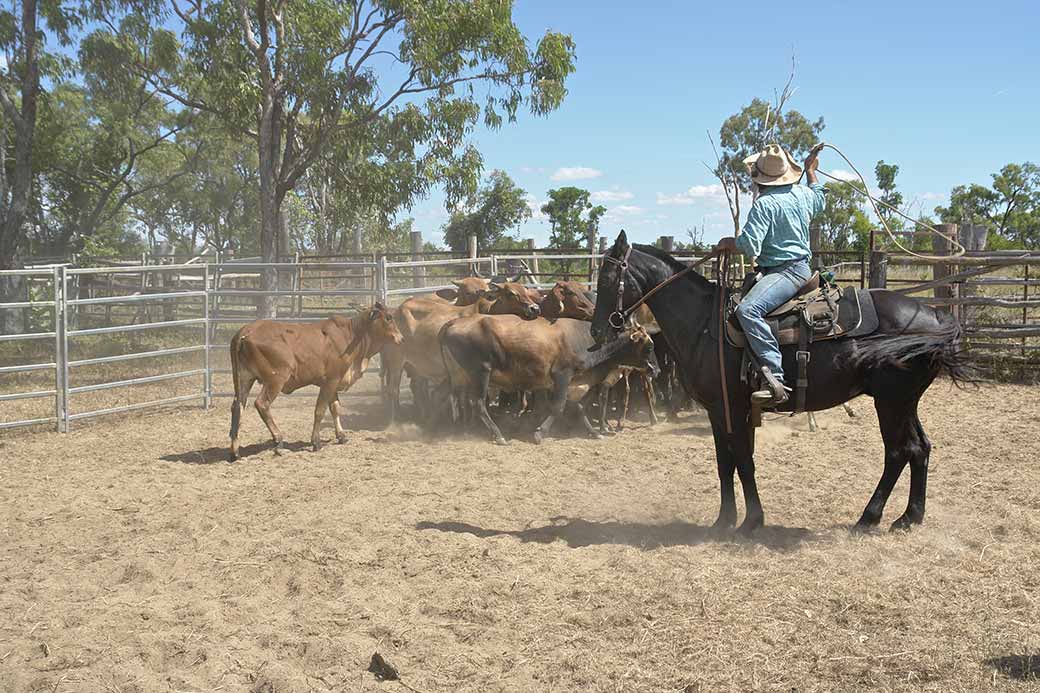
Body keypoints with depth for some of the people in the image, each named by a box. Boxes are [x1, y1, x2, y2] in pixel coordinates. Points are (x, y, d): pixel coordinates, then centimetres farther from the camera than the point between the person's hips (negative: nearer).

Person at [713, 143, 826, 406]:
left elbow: (749, 246, -21)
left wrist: (729, 242, 0)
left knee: (747, 310, -33)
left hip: (784, 271, -11)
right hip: (803, 265, 11)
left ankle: (775, 379, -46)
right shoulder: (802, 194, 10)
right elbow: (820, 202, 35)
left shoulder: (764, 204, -16)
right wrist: (811, 170, 45)